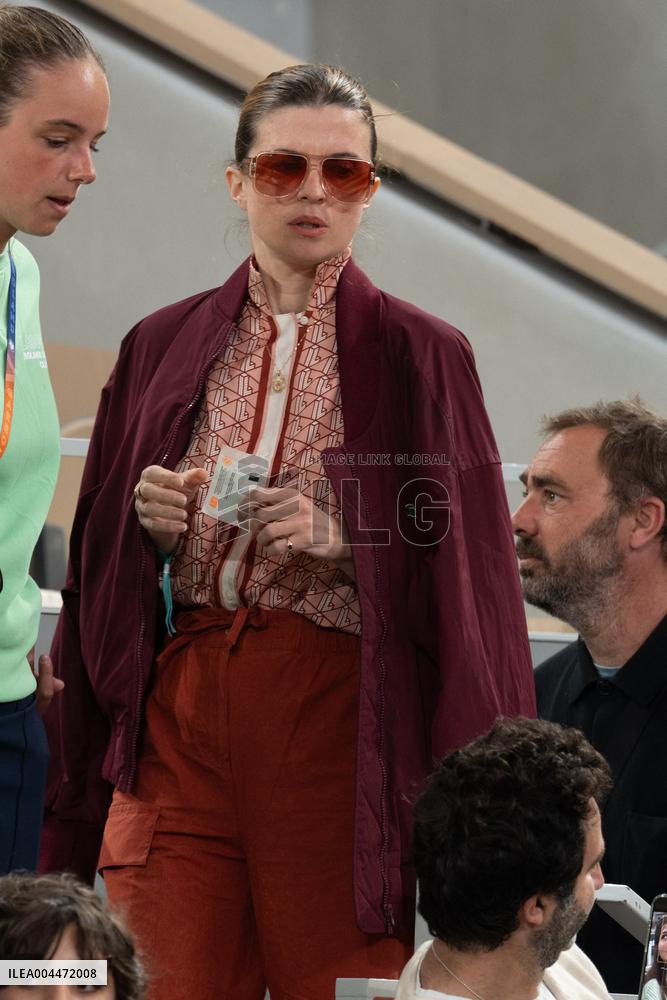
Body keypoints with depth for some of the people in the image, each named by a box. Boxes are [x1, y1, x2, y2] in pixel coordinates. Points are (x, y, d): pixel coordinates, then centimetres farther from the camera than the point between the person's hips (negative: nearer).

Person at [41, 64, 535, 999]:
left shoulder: (421, 357, 4)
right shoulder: (164, 345, 13)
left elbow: (460, 572, 1)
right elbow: (99, 561, 17)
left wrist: (344, 538, -14)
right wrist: (148, 526, -4)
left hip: (332, 712, -2)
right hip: (177, 704, 2)